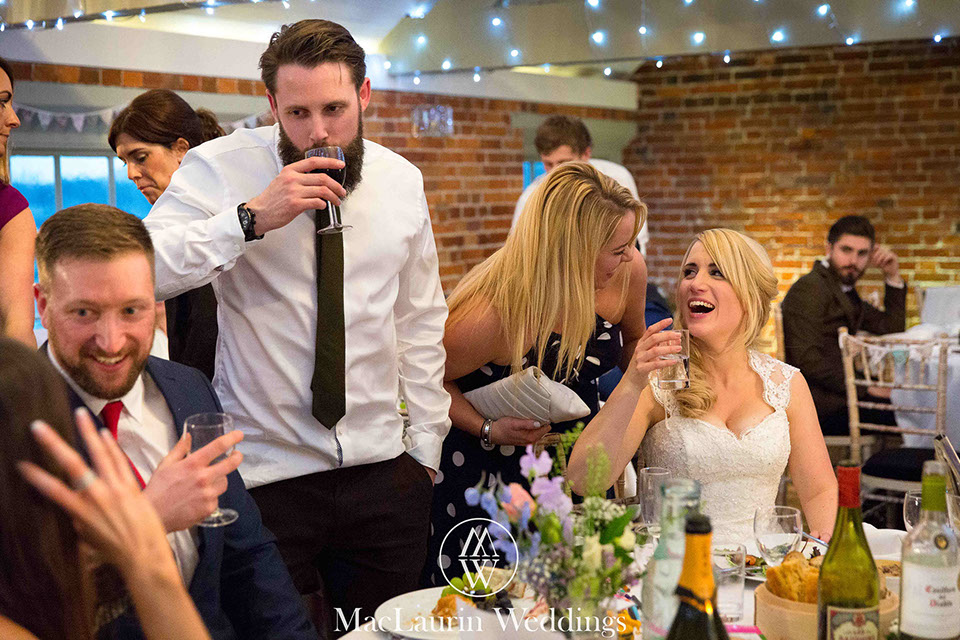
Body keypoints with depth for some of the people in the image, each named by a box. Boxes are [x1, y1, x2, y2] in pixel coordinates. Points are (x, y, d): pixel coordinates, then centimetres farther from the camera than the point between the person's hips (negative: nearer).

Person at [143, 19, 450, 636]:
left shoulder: (402, 181, 4)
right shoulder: (219, 168, -8)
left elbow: (421, 320, 10)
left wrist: (425, 445, 8)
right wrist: (252, 217, -28)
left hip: (382, 471, 3)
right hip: (265, 471, -3)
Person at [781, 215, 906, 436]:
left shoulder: (844, 290, 19)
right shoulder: (809, 288, -11)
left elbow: (892, 329, 22)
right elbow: (807, 359, -21)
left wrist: (893, 276, 13)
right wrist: (865, 388, -21)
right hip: (822, 407, -10)